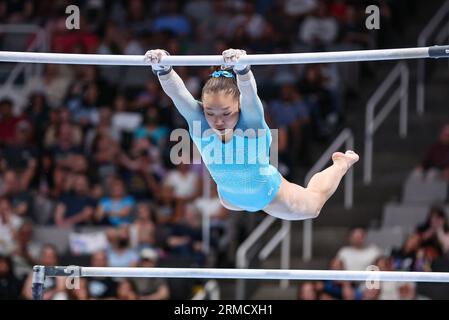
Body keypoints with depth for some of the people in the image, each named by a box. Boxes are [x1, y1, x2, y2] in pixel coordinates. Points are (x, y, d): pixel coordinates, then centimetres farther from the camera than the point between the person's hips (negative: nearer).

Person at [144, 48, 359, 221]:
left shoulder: (251, 121, -40)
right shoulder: (198, 122, -33)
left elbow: (249, 94, -61)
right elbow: (176, 92, -50)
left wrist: (241, 68, -83)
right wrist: (162, 69, -72)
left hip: (270, 194, -3)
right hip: (231, 198, 3)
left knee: (313, 204, 28)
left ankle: (342, 163, 53)